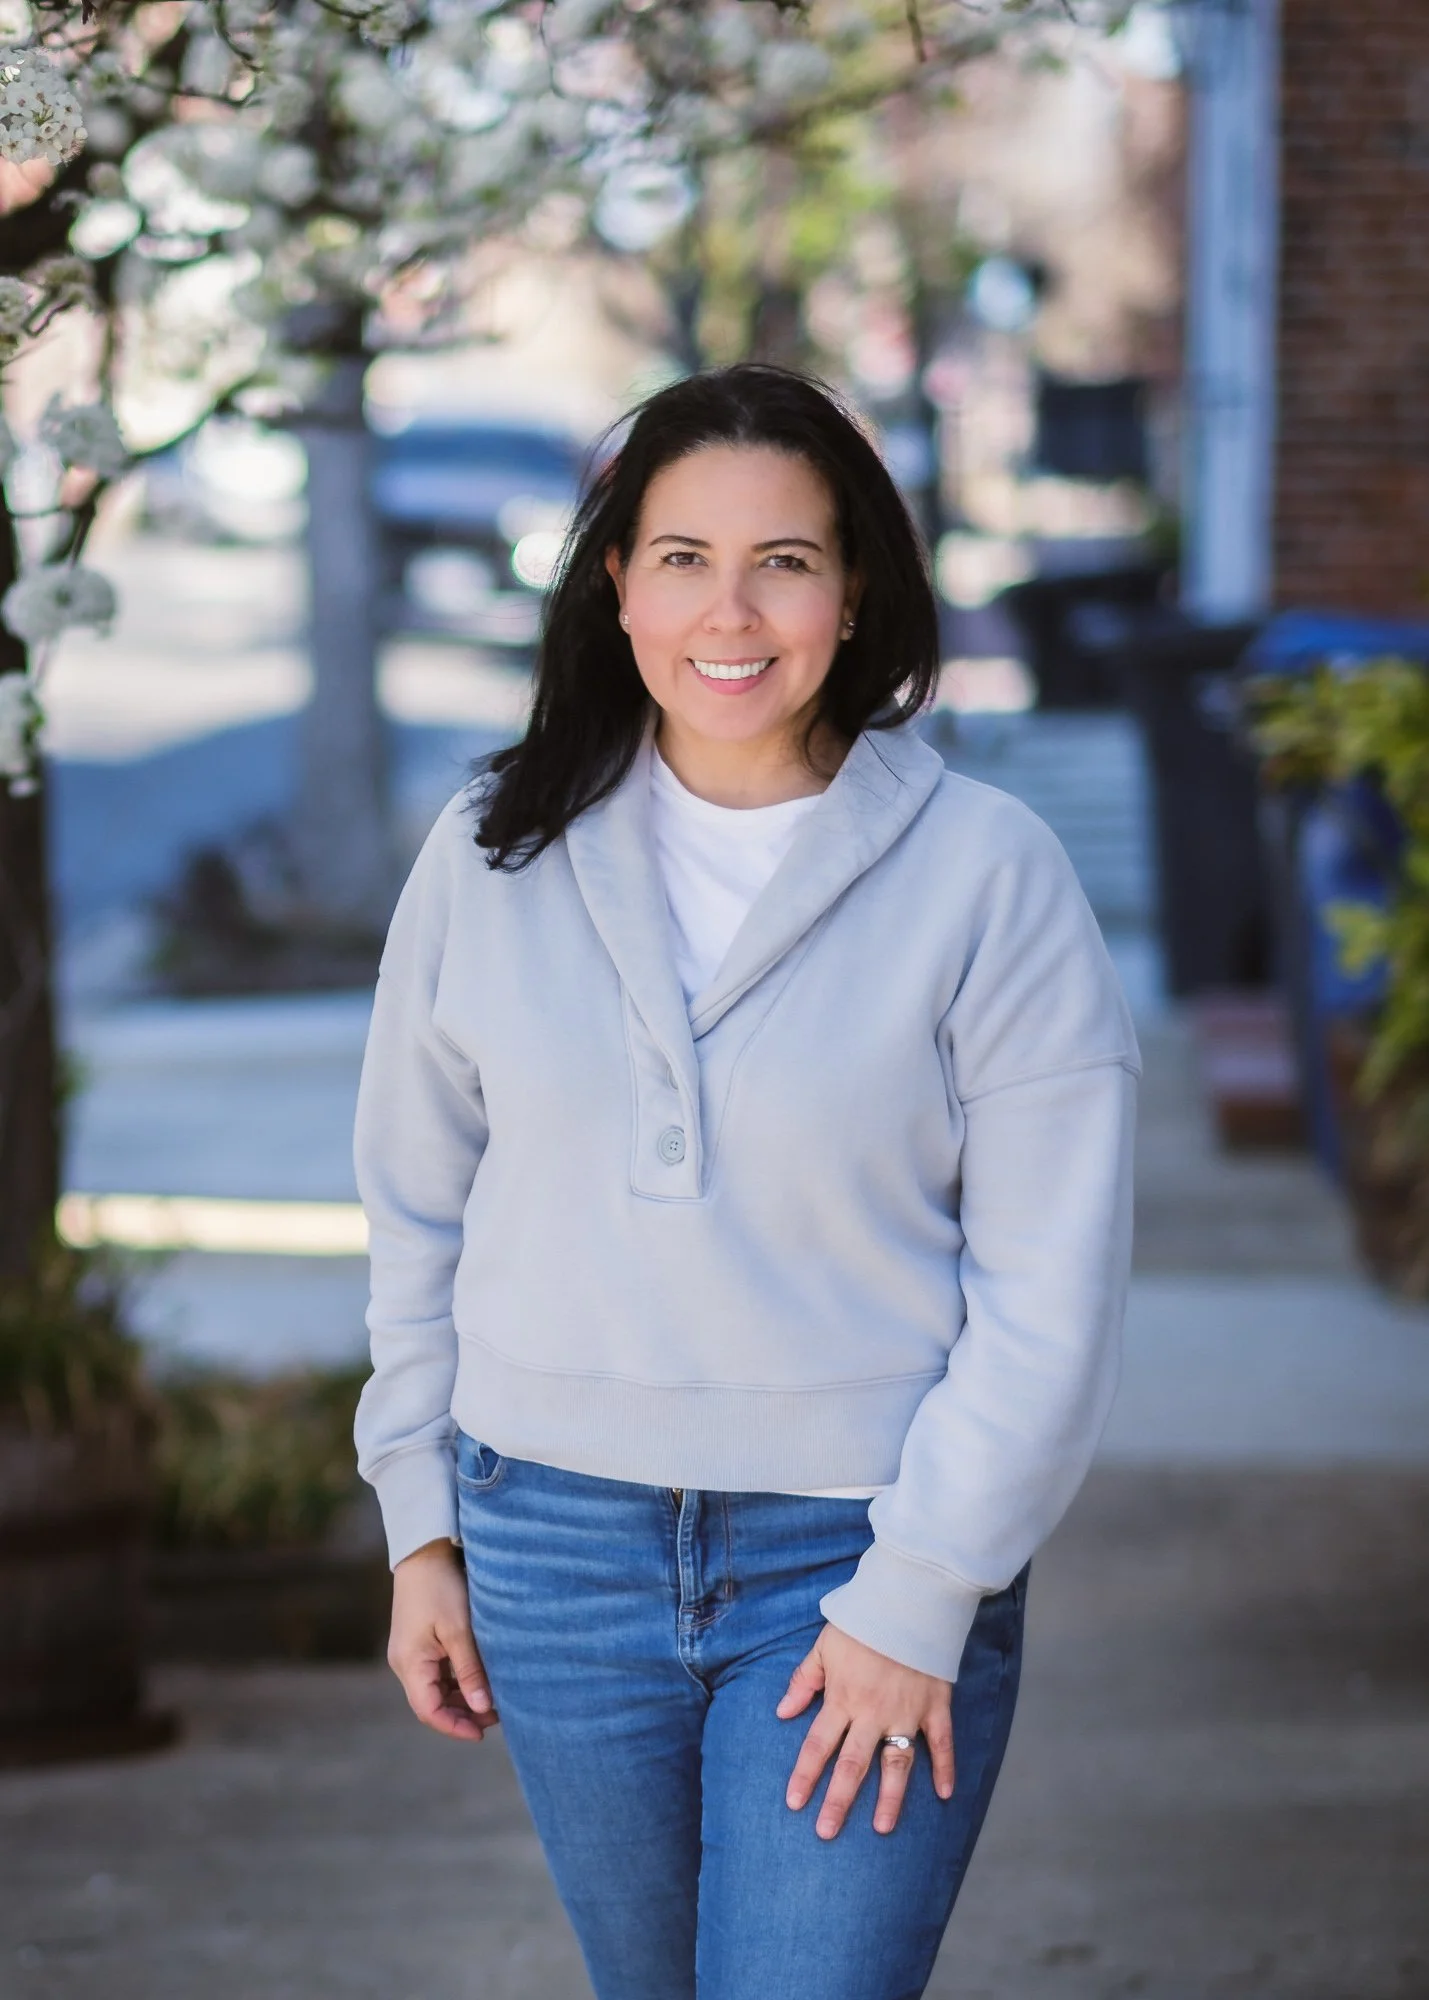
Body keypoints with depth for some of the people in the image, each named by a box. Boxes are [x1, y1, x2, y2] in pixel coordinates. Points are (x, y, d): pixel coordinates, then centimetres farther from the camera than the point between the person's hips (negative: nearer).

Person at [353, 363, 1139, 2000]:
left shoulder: (985, 873, -8)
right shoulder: (495, 855, 2)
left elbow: (1050, 1288, -8)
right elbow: (419, 1207, 11)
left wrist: (918, 1602, -11)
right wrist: (422, 1527, 9)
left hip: (865, 1557, -3)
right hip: (561, 1544, 4)